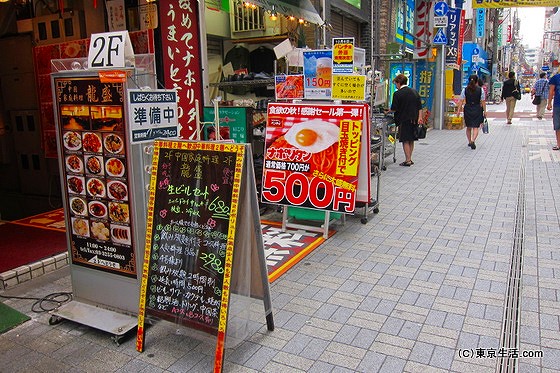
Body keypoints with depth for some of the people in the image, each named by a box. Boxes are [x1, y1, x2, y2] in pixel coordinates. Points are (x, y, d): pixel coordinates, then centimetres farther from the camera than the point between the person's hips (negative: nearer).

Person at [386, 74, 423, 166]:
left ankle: (407, 160, 0)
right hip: (414, 119, 6)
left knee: (405, 141, -1)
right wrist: (419, 118, 7)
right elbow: (420, 107, 7)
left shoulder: (397, 94, -11)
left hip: (404, 120, -6)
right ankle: (410, 159, 20)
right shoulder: (415, 92, 9)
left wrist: (388, 111, 9)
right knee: (411, 140, 13)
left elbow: (394, 109, -9)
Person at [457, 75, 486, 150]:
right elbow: (483, 101, -3)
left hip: (467, 109, 2)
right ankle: (473, 141, -20)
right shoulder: (480, 90, -3)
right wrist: (484, 111, 3)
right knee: (475, 127, -1)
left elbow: (461, 101, -5)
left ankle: (470, 142, 24)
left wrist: (458, 110, -3)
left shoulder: (465, 90, -1)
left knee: (468, 127, 16)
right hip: (477, 109, -2)